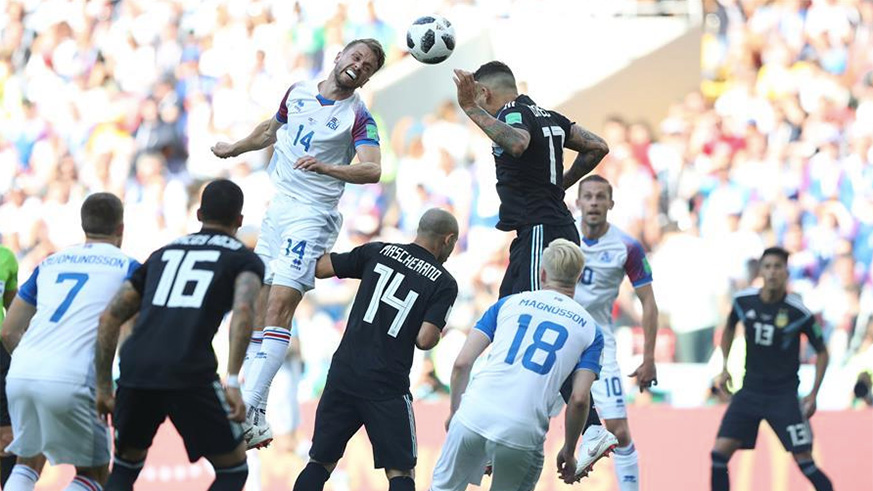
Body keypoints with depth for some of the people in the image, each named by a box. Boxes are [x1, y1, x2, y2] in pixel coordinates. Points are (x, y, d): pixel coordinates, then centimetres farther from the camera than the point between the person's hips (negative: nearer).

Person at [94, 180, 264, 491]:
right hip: (189, 374, -4)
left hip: (135, 369, 4)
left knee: (126, 466, 26)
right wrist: (233, 382, -13)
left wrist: (103, 387, 24)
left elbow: (109, 318, 22)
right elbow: (243, 311, -9)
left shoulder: (162, 254, 27)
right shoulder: (244, 259, 14)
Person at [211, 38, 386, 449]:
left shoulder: (358, 117, -8)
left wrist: (324, 166, -37)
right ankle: (255, 419, 4)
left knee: (280, 304, -19)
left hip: (312, 216, -7)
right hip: (276, 209, 7)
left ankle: (249, 406, -26)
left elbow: (372, 170, -23)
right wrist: (235, 148, 41)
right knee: (258, 307, 3)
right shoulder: (298, 92, 10)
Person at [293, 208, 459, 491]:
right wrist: (435, 335, 12)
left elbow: (319, 268, 11)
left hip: (343, 374, 3)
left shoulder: (378, 252, 8)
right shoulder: (444, 284, 0)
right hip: (387, 387, -3)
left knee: (320, 463, 12)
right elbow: (425, 340, -10)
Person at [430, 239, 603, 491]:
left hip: (473, 417, 1)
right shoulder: (589, 329, 12)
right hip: (523, 434, -1)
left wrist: (455, 412, 23)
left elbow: (461, 363, 9)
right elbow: (579, 399, 2)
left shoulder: (508, 303, 15)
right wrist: (568, 452, 14)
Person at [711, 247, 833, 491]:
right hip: (750, 392, 4)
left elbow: (821, 352, -1)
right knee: (719, 453, -6)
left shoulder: (798, 312, -14)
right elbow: (729, 328, 19)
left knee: (804, 460, -9)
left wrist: (813, 394, -7)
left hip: (784, 396, -4)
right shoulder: (744, 301, -4)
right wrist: (725, 368, 15)